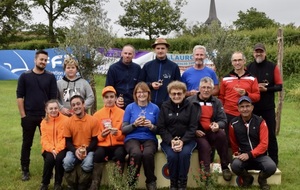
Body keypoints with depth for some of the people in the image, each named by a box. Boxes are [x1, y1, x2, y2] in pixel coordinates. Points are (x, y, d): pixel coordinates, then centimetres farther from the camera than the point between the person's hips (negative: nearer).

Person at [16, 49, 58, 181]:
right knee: (27, 144, 8)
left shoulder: (50, 77, 2)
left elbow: (53, 97, 1)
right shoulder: (25, 76, 1)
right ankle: (25, 170, 18)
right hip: (28, 116, 0)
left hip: (45, 116, 0)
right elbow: (19, 96, 0)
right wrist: (23, 115, -5)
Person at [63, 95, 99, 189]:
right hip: (74, 150, 2)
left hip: (89, 150, -2)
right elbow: (68, 141, 4)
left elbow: (95, 140, -2)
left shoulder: (93, 120, -6)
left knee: (88, 164, -31)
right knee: (67, 162, -28)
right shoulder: (69, 121, 0)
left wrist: (86, 150, -17)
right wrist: (75, 151, -16)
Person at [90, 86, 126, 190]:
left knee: (119, 153, -35)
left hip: (118, 145, -1)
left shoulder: (122, 113, 5)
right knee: (98, 154, -33)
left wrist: (118, 133, -18)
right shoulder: (97, 114, 9)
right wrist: (101, 135, -14)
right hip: (103, 145, 1)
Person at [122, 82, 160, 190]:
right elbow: (123, 129, 6)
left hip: (149, 139, 1)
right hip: (132, 138, 0)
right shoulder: (130, 107, 7)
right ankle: (131, 181, -14)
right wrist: (134, 124, -12)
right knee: (136, 153, -36)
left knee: (148, 153, -35)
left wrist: (151, 126, -11)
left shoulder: (155, 108, 8)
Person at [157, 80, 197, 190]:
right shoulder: (164, 107, 5)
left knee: (185, 153, -31)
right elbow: (161, 128, -1)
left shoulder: (190, 107, 4)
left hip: (187, 139, 0)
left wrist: (182, 141, -19)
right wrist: (171, 141, -17)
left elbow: (193, 127, -3)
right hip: (169, 140, 0)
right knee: (172, 155, -29)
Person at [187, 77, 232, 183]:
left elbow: (223, 120, 7)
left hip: (212, 132, 3)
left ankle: (225, 167, -18)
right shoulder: (190, 101, 3)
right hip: (198, 133, -3)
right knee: (205, 146, -34)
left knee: (221, 134, -30)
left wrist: (218, 125, -17)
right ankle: (205, 171, -21)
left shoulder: (217, 102, 15)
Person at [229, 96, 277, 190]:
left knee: (271, 167, -30)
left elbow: (264, 144, -9)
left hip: (259, 155, 0)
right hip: (243, 156, 0)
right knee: (235, 165, -34)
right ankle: (247, 178, 4)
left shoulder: (260, 122, -4)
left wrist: (249, 155, -19)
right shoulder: (234, 123, -2)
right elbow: (233, 143, 10)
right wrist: (239, 155, -2)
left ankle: (262, 179, 9)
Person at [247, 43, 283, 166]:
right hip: (252, 106, 2)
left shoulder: (273, 67, -2)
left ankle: (274, 160, 12)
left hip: (268, 107, -2)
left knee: (270, 134, 3)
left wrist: (266, 89, -19)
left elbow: (279, 86, -4)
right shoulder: (248, 68, 2)